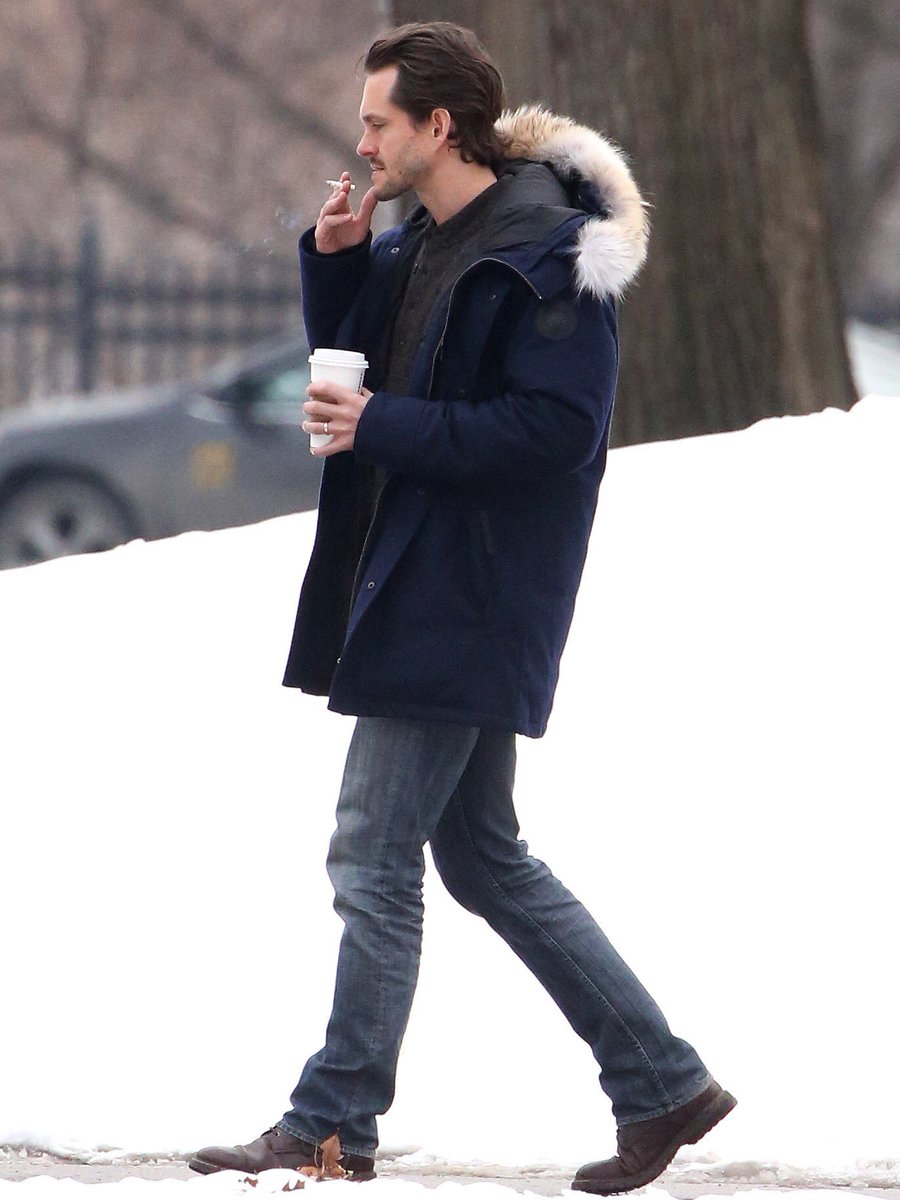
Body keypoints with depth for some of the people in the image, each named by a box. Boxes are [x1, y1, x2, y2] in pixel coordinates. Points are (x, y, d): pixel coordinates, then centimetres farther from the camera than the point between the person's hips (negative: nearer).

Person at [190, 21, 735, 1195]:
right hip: (414, 592, 10)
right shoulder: (423, 243, 13)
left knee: (373, 861, -7)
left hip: (466, 605, -10)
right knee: (484, 857, 15)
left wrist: (382, 428, -21)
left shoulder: (547, 255, -16)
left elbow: (557, 428, -23)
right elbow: (355, 350, 23)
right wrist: (336, 262, 4)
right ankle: (663, 1083, 20)